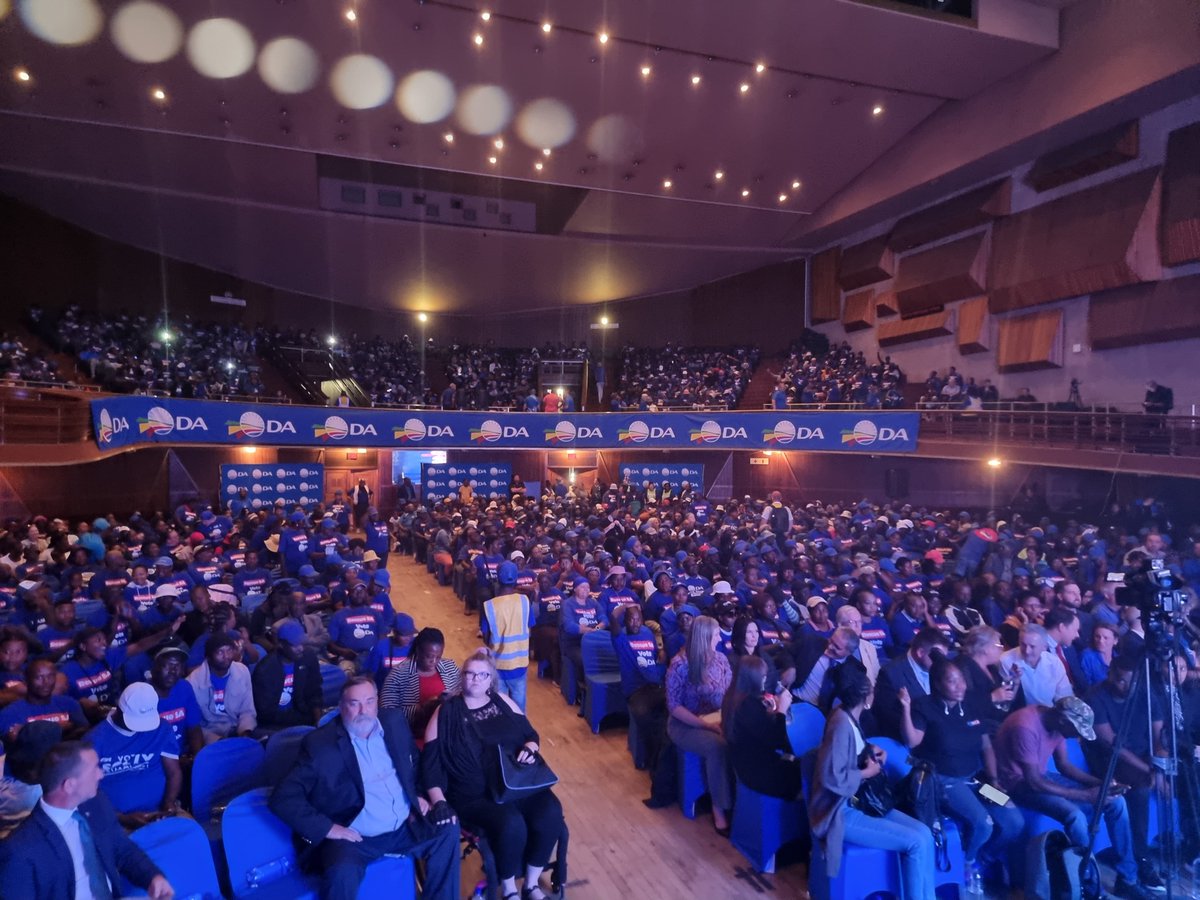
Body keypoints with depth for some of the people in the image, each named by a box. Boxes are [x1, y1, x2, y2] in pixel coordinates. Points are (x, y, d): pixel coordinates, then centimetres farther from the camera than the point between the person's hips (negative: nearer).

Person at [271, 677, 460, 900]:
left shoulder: (395, 721, 4)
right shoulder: (319, 743, -11)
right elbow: (283, 798, -15)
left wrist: (417, 794, 5)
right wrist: (327, 828, -19)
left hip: (406, 826, 5)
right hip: (354, 837, -5)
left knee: (448, 830, -10)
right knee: (342, 874, -33)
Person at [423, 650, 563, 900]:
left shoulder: (503, 701, 11)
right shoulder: (446, 713, 2)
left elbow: (531, 734, 17)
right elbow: (432, 765, -1)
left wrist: (530, 749, -5)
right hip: (475, 794, -4)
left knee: (550, 814, -23)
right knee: (511, 824, -31)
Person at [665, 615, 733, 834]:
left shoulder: (720, 659, 1)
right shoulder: (679, 665, -15)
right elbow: (674, 706, -15)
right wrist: (707, 724, -22)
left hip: (716, 720, 5)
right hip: (686, 725, -5)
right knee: (718, 745, -33)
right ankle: (719, 809, -16)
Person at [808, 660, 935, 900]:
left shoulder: (849, 716, 3)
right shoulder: (841, 725, -26)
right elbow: (832, 778, -28)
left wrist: (870, 751, 5)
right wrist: (866, 773, -14)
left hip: (858, 801, 9)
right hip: (841, 813, -9)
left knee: (924, 832, -1)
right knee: (916, 842, -12)